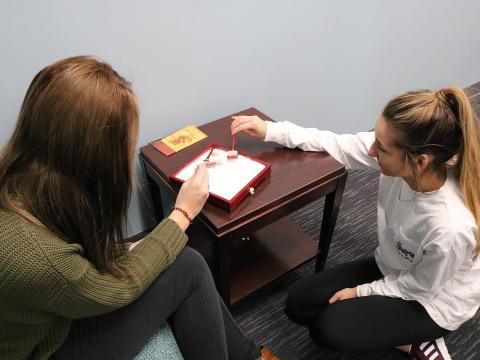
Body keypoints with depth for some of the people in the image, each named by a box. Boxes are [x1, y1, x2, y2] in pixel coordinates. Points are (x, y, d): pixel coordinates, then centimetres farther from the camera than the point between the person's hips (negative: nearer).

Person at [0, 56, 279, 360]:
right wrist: (184, 213, -14)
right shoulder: (34, 256, -39)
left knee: (187, 262, -1)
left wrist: (125, 250, -6)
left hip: (56, 315, 7)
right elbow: (121, 288, -20)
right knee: (189, 269, -12)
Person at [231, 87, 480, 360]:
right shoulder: (396, 151, -28)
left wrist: (361, 292, -9)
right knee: (299, 303, 2)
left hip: (434, 301, -5)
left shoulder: (451, 226, -40)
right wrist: (271, 130, -17)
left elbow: (420, 287, -21)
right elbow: (339, 147, -13)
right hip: (391, 268, 6)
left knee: (328, 327, -18)